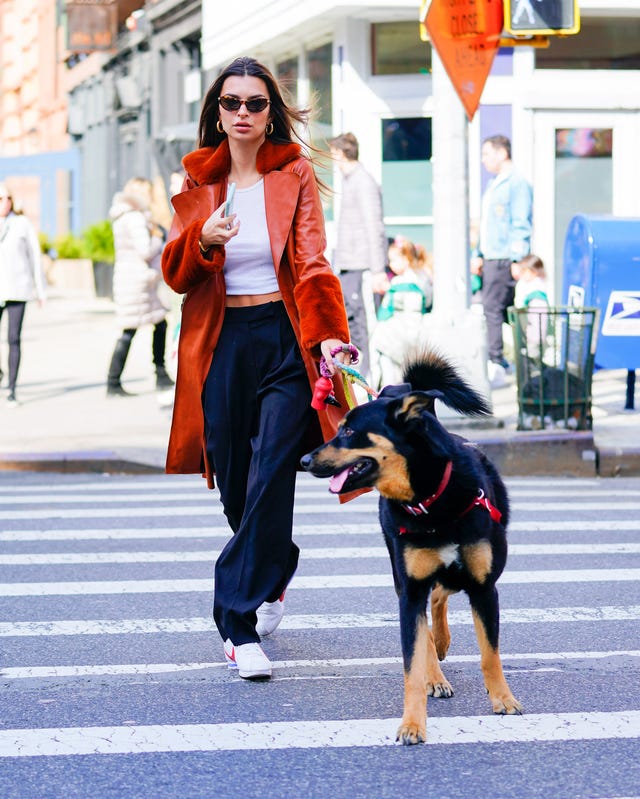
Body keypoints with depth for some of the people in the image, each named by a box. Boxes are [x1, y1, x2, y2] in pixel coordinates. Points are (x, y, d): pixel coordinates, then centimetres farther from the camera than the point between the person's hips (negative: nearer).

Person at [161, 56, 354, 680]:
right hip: (223, 344, 3)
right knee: (235, 485, 5)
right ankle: (276, 570, 32)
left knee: (269, 480, -14)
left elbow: (313, 263, -6)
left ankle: (239, 622, -13)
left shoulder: (294, 174, 3)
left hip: (286, 340, -3)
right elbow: (175, 274, 5)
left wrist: (330, 336, -21)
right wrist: (203, 240, -16)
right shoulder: (196, 185, 11)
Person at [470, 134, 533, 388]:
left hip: (505, 260, -9)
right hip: (491, 259, 9)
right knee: (493, 309, 9)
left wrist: (517, 260, -19)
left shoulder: (517, 184, -10)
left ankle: (495, 366, -14)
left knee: (492, 308, -13)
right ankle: (498, 364, 13)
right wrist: (479, 255, 22)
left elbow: (520, 225, -15)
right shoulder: (493, 184, 20)